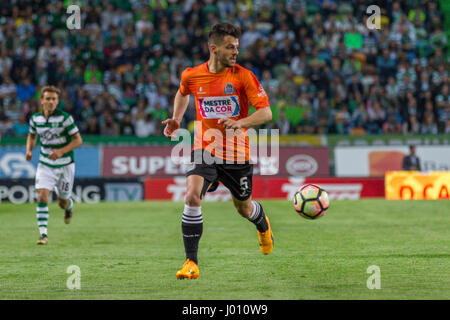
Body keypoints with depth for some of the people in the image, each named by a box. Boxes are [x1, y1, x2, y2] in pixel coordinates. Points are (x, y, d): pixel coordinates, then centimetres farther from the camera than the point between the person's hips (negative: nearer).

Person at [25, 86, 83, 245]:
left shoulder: (65, 118, -15)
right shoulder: (35, 118, -3)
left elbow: (78, 140, -11)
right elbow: (32, 135, 18)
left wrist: (62, 151, -25)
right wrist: (29, 150, -1)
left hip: (65, 165, -2)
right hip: (45, 165, 2)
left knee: (63, 203, 10)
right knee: (42, 197, -17)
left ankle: (69, 206, 49)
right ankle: (43, 234, -14)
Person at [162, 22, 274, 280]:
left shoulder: (243, 76, -10)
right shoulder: (192, 76, -2)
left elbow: (266, 113, -14)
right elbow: (183, 93, 25)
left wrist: (241, 123, -30)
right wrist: (177, 120, 12)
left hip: (237, 153, 0)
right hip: (204, 150, 1)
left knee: (244, 208, 15)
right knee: (192, 196, -23)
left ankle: (263, 224, 55)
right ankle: (191, 262, -17)